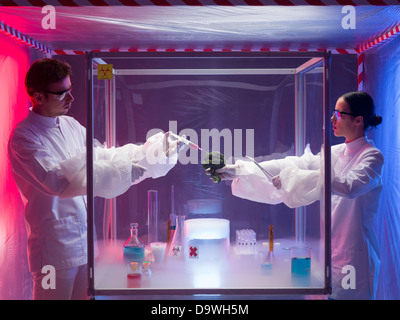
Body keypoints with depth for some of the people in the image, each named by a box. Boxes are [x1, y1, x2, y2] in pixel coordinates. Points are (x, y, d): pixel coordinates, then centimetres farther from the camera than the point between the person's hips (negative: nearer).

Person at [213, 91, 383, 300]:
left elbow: (349, 185, -29)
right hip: (327, 251, 7)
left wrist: (293, 176, -29)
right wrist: (238, 170, 3)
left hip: (352, 256, -6)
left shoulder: (372, 156, -10)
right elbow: (294, 164, 8)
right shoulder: (335, 153, 11)